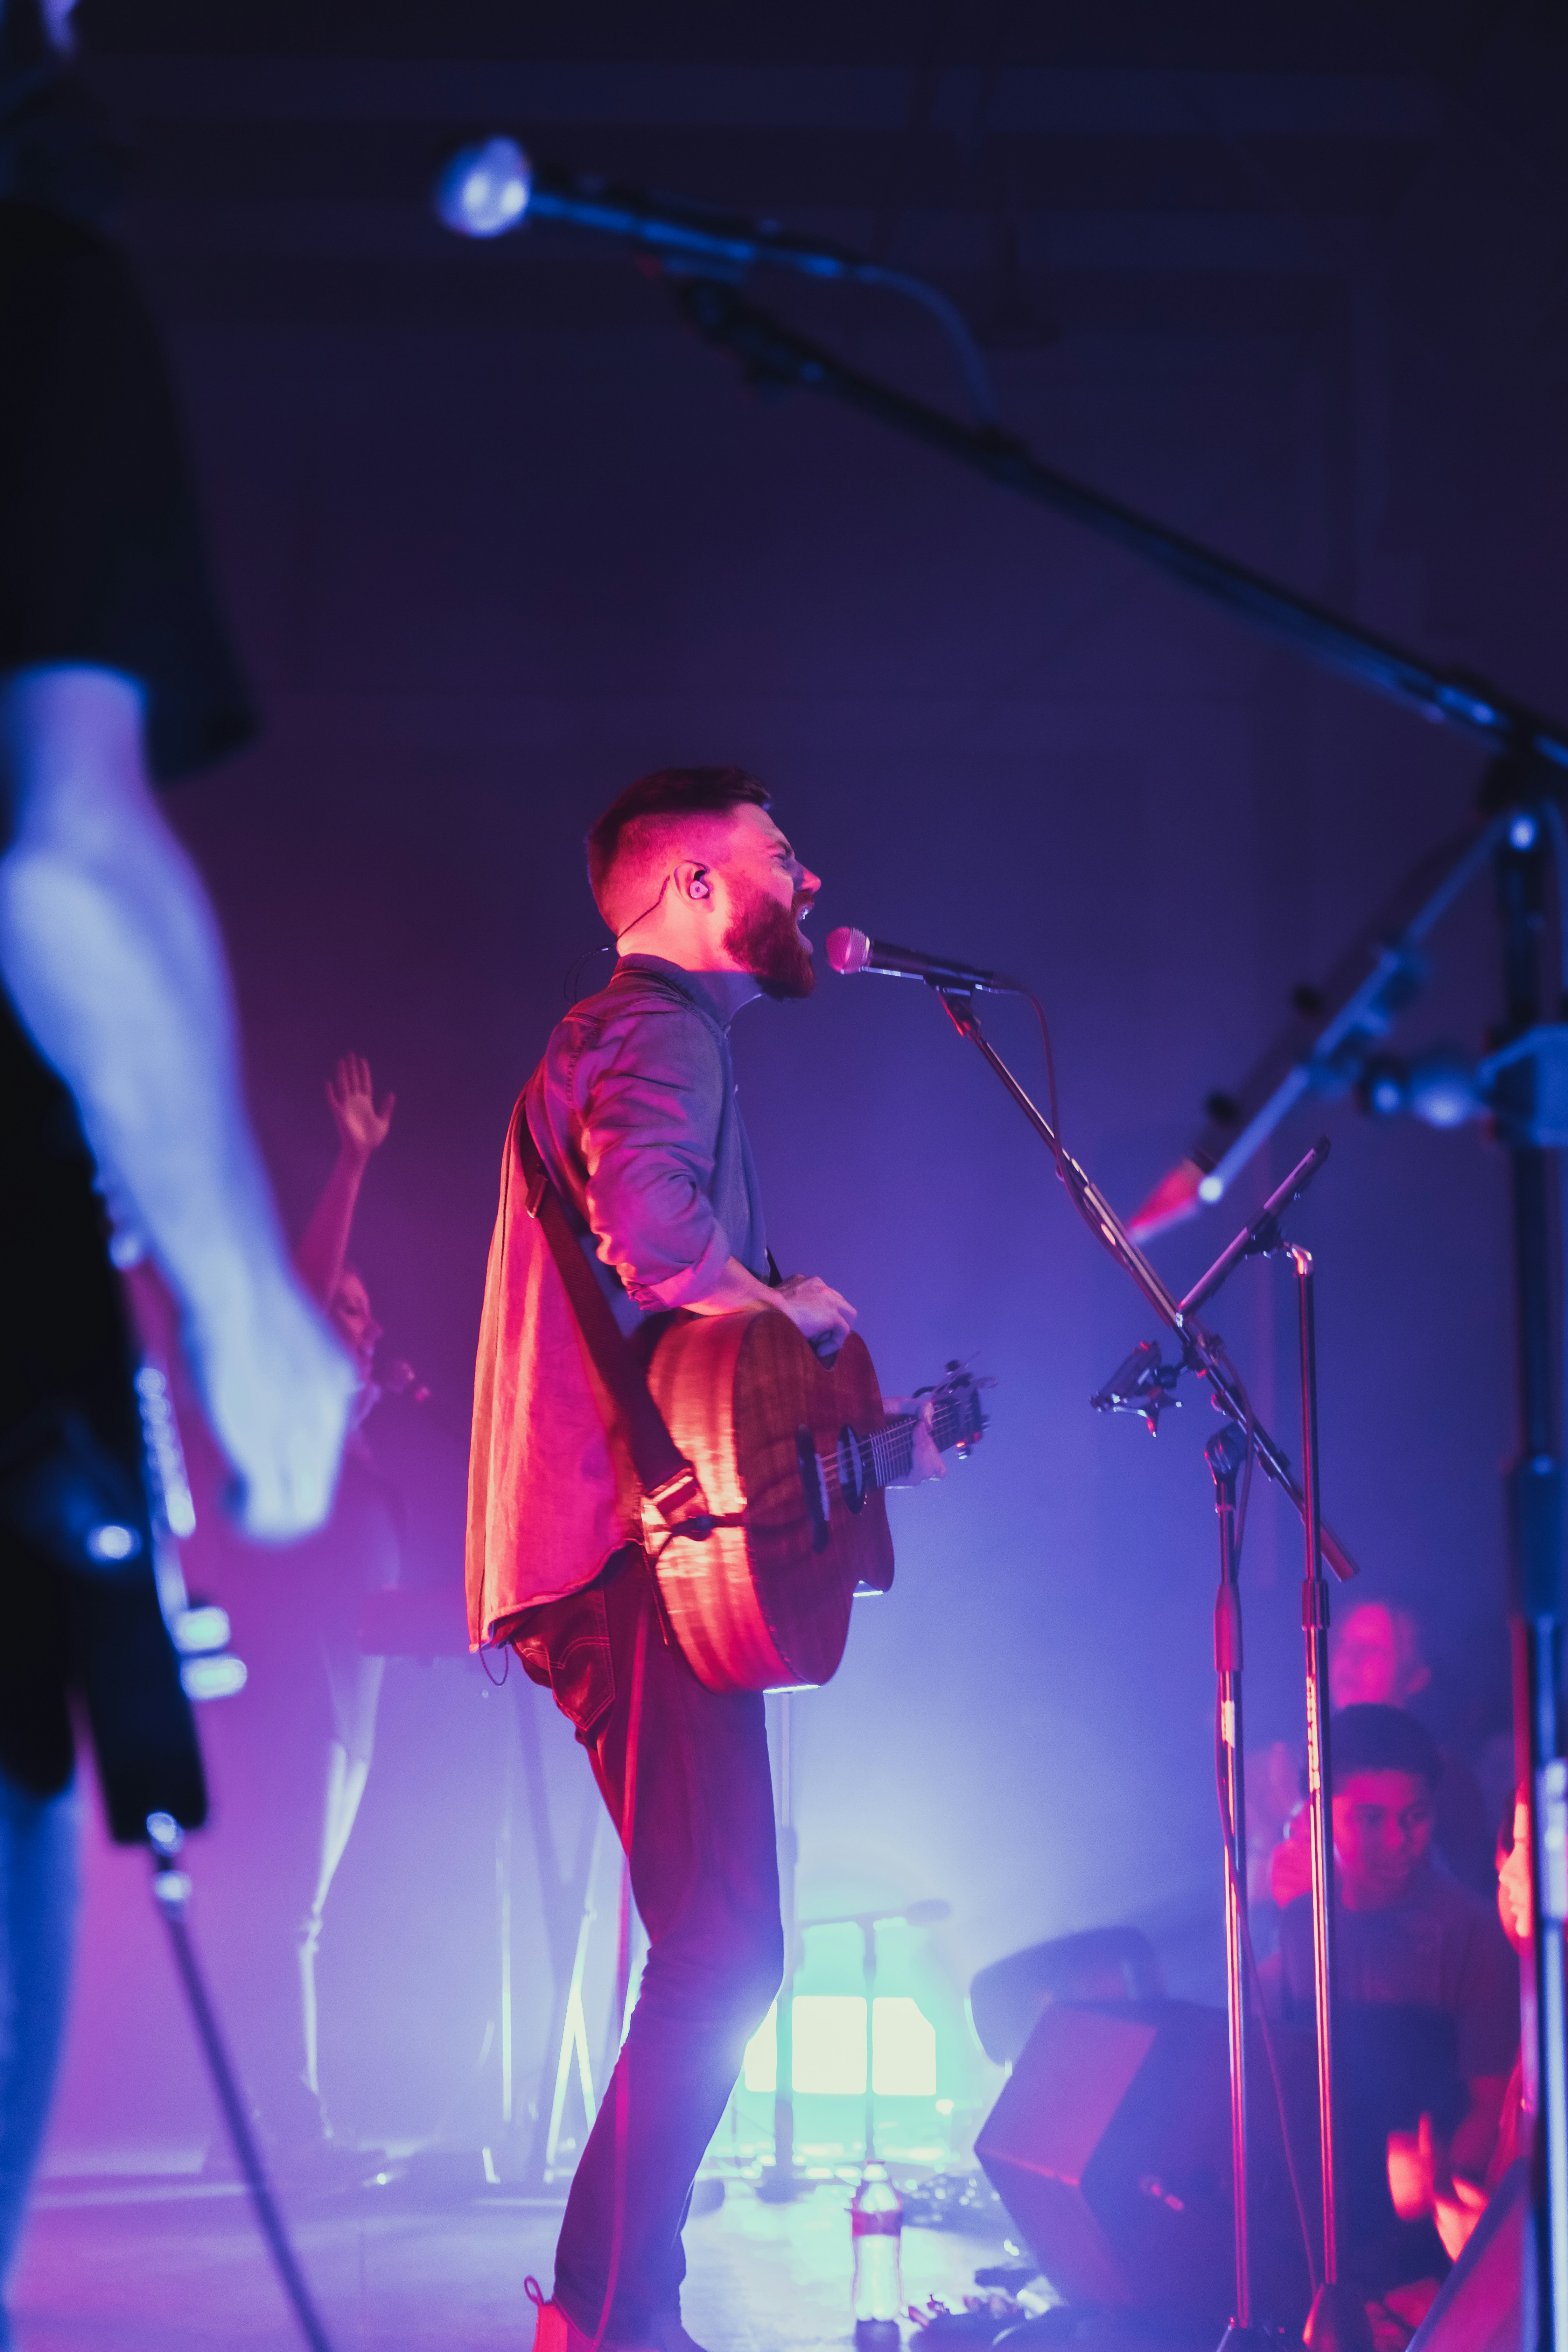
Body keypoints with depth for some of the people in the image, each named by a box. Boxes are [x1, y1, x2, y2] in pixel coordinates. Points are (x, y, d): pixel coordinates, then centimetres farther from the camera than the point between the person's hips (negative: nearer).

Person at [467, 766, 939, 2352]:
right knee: (719, 1955, -11)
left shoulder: (626, 1037, 26)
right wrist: (795, 1309, -12)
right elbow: (649, 1224, -30)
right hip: (635, 1555, -11)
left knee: (714, 1952, 14)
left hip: (604, 1555, 11)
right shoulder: (661, 1036, -8)